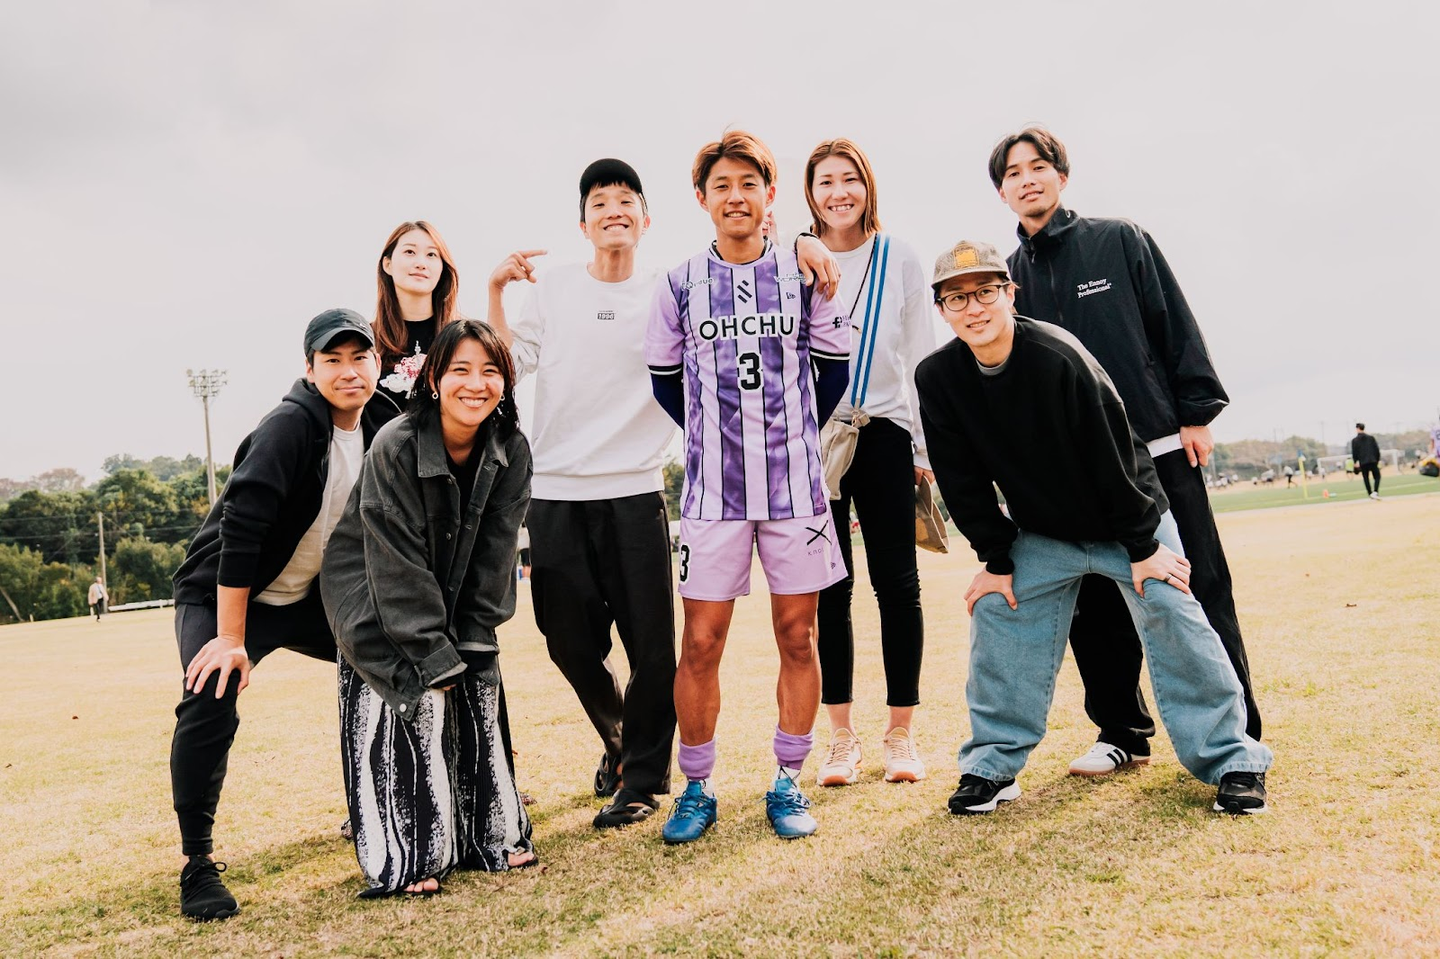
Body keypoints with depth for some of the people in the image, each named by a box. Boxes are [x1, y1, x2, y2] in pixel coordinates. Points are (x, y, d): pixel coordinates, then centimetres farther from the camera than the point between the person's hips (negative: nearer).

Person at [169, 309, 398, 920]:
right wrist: (231, 639, -30)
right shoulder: (290, 426, -25)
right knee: (210, 704, -26)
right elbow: (240, 530, -30)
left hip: (311, 598, 7)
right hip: (224, 596, -7)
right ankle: (198, 864, -9)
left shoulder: (381, 428, -4)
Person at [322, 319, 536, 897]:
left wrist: (470, 643, -12)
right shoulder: (395, 448, -25)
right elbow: (399, 565, -24)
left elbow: (494, 553, -9)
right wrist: (434, 656, -23)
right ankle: (406, 858, -3)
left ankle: (491, 835, 15)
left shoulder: (511, 449, -12)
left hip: (456, 602, 5)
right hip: (377, 605, -5)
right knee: (416, 704, -15)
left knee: (478, 693, 0)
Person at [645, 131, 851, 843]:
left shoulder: (803, 276, 4)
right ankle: (696, 790, 16)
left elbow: (834, 370, 12)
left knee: (797, 637, 6)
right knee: (700, 644, 0)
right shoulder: (680, 285, 3)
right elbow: (665, 380, 12)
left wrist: (792, 437, 11)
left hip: (796, 486, 1)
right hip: (711, 490, -1)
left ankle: (787, 785, 20)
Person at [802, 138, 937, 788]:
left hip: (884, 435, 0)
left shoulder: (901, 261, 6)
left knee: (896, 583, 1)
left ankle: (901, 733, 12)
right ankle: (842, 737, 12)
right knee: (829, 587, 2)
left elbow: (921, 357, 6)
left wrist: (929, 447, 3)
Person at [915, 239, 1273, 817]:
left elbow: (1113, 453, -22)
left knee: (1171, 616, -10)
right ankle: (992, 763, 9)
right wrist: (996, 560, -6)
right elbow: (964, 482, -6)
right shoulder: (937, 379, -15)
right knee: (996, 612, -4)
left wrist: (1143, 546, -17)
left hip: (1128, 518, -3)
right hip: (1039, 533, 4)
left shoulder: (1058, 356, -27)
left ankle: (1231, 759, 7)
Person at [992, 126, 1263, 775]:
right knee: (1095, 611, 6)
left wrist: (1196, 411, -5)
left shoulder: (1120, 241, 6)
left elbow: (1176, 326, 3)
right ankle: (1123, 734, 20)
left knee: (1201, 592, 0)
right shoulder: (1009, 277, 11)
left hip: (1162, 450, -2)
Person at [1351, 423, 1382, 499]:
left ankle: (1370, 493, 10)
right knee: (1377, 476, 6)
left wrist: (1356, 462, 11)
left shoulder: (1354, 440, 1)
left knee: (1366, 478, 10)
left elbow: (1354, 452, -1)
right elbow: (1377, 449, 7)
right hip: (1373, 461, 1)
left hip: (1362, 462, -1)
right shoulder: (1371, 438, 8)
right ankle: (1375, 492, -14)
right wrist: (1378, 460, 14)